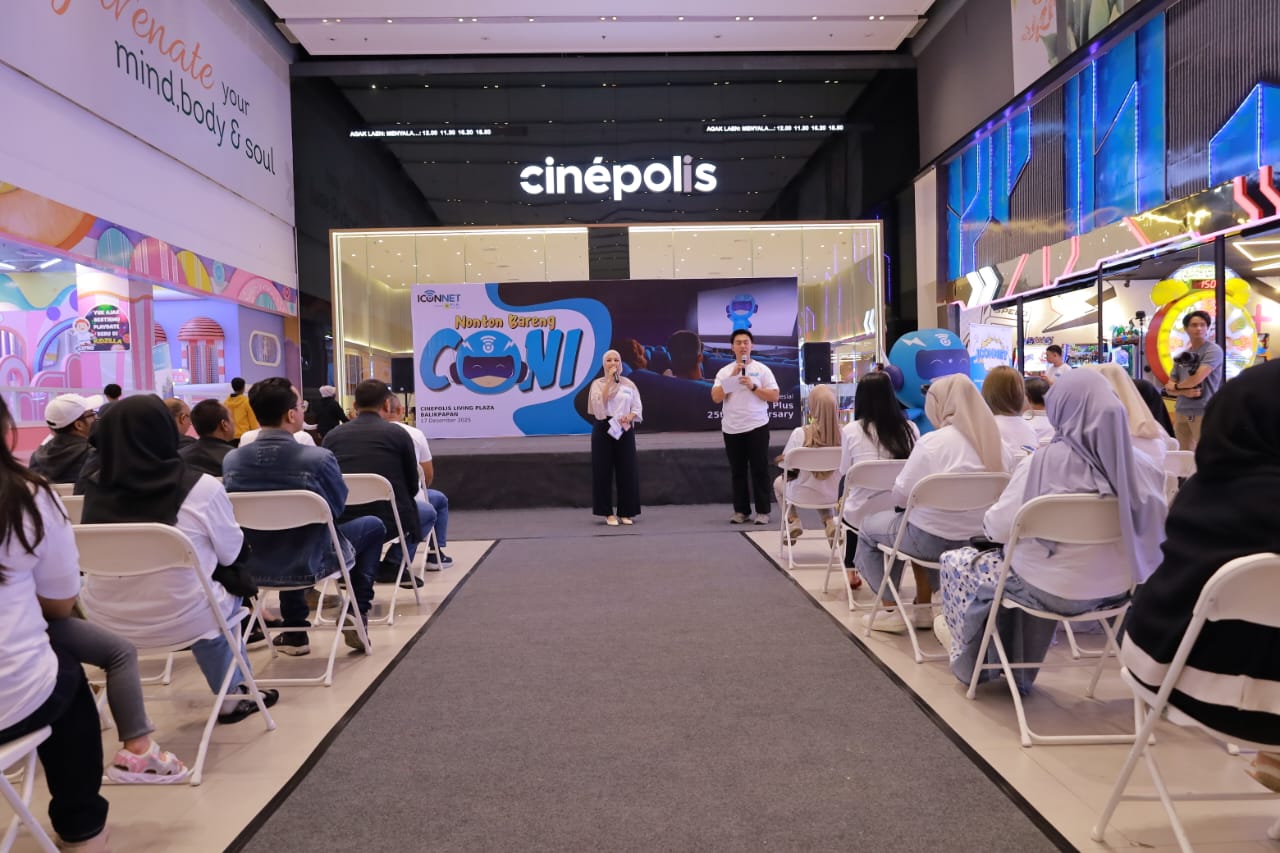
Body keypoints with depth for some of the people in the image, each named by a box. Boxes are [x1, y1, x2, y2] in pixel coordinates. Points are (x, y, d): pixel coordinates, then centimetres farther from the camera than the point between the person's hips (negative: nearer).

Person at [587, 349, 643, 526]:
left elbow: (637, 408, 7)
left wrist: (629, 417, -14)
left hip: (624, 430, 2)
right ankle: (608, 513, 7)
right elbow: (599, 402, -15)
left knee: (626, 470, 1)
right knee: (604, 470, -1)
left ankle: (626, 512, 11)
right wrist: (609, 380, -14)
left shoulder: (629, 384, 9)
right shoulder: (598, 383, 4)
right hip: (603, 429, -2)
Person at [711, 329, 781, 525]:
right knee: (738, 472, 8)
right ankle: (741, 511, 15)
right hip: (732, 428, 2)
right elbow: (716, 398, -5)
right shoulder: (724, 371, 6)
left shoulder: (762, 369, 2)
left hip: (757, 426, -2)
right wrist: (733, 376, -11)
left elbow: (774, 397, -3)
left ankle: (762, 511, 7)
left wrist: (753, 386, -14)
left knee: (759, 470, 1)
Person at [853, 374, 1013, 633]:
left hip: (933, 538, -6)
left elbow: (900, 496, -13)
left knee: (869, 527, 19)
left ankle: (891, 611, 21)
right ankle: (923, 607, 35)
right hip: (979, 538, 7)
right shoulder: (999, 445, -1)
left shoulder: (931, 442, -19)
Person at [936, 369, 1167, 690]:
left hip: (1056, 590, -6)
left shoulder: (1044, 461, -21)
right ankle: (1018, 671, 45)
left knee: (957, 563, 16)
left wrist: (987, 521, 7)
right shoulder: (1140, 464, -7)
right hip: (1118, 586, 6)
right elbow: (1153, 527, 5)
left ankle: (971, 664, 38)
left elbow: (1000, 529, -16)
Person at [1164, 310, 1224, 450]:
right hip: (1181, 411, 6)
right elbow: (1169, 387, 12)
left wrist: (1176, 386, 3)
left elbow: (1197, 378, -16)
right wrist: (1185, 391, -10)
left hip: (1204, 412, -6)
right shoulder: (1181, 356, 14)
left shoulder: (1213, 350, -4)